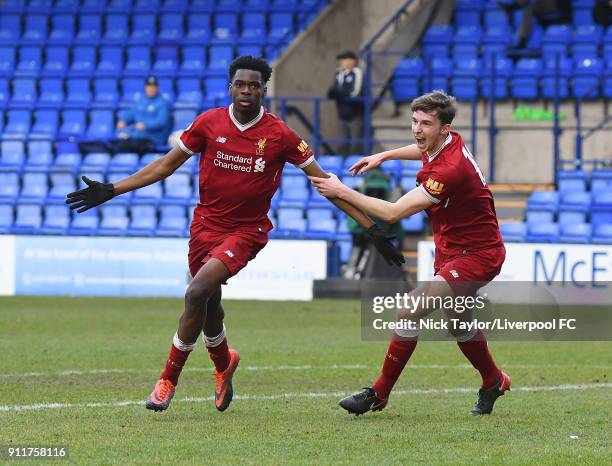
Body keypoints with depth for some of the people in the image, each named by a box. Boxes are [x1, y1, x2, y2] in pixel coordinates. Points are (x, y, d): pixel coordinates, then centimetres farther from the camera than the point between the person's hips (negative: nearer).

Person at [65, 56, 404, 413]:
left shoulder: (280, 135, -8)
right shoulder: (209, 123, -2)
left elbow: (326, 183, -2)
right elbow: (166, 165, 8)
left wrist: (370, 227, -5)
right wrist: (110, 191, 5)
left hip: (247, 231, -4)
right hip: (206, 224, 4)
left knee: (197, 292, -22)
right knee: (209, 303, 13)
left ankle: (169, 380, -8)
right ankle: (224, 363, 47)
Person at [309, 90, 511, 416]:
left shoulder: (449, 170, -31)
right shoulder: (449, 143, -3)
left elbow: (393, 213, -31)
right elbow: (424, 149, 28)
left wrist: (342, 192, -25)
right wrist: (384, 156, 20)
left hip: (476, 255, -10)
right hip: (452, 251, 10)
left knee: (409, 312, -18)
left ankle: (378, 395, -8)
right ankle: (493, 382, 49)